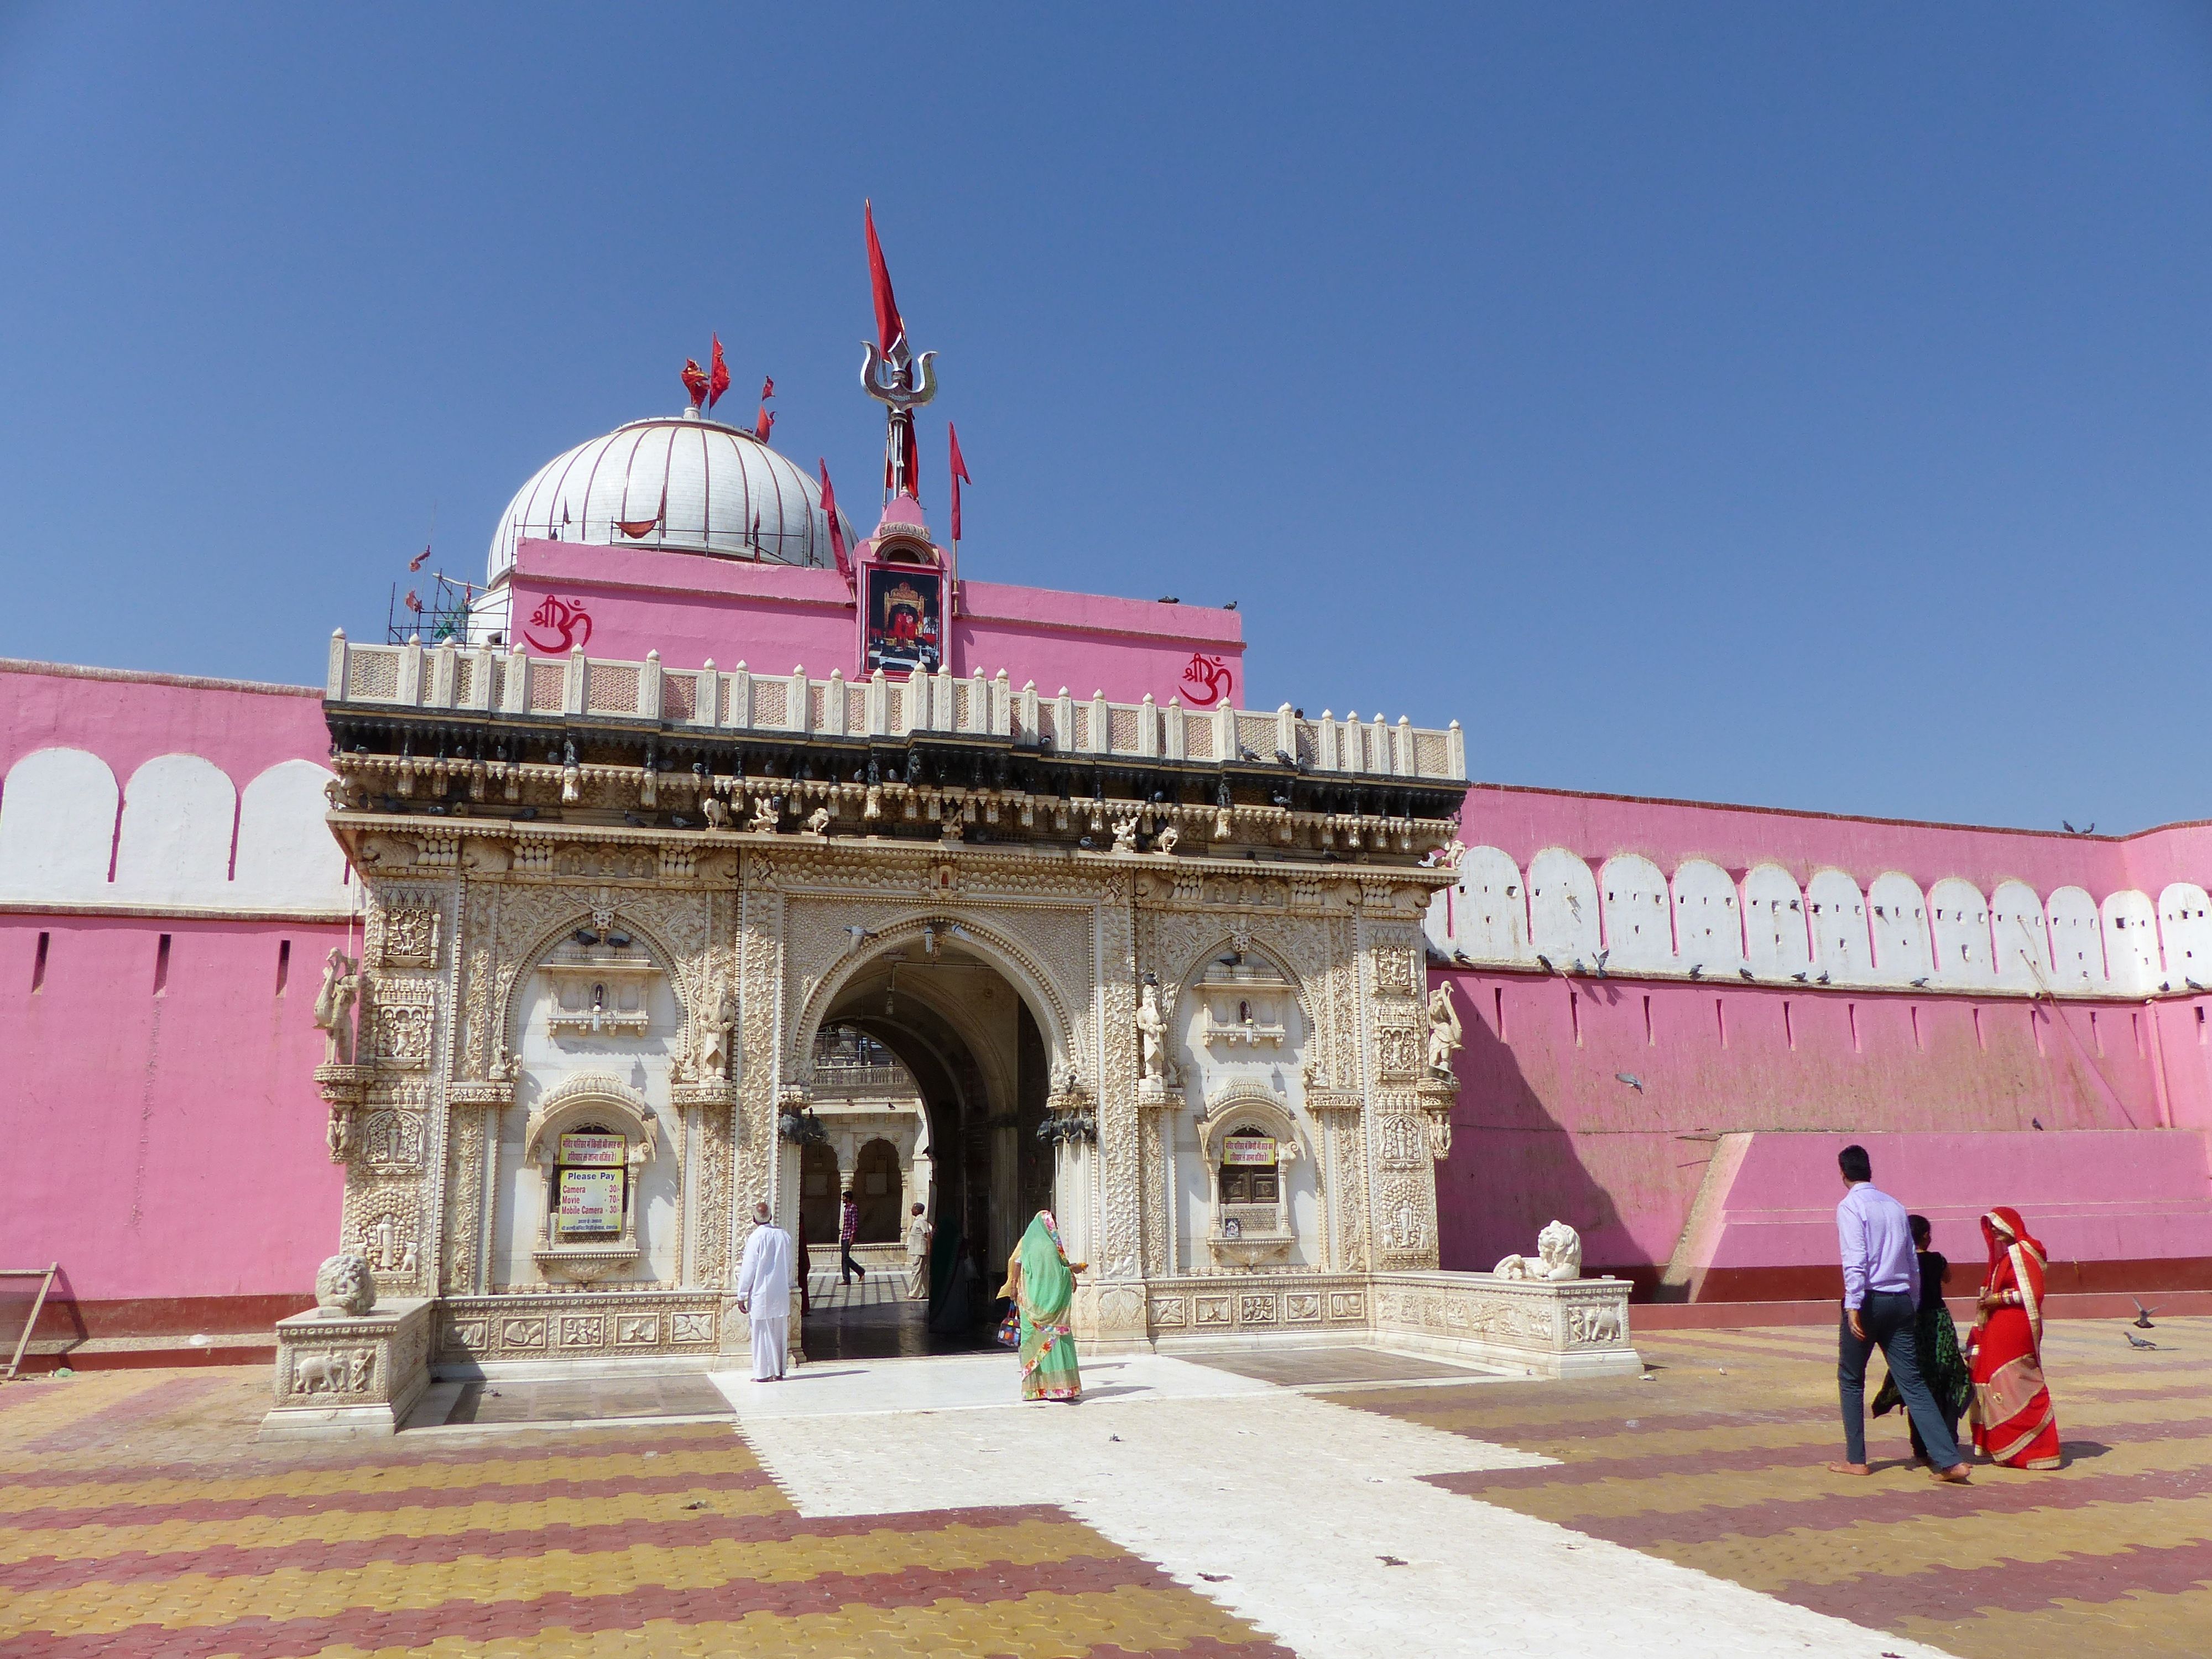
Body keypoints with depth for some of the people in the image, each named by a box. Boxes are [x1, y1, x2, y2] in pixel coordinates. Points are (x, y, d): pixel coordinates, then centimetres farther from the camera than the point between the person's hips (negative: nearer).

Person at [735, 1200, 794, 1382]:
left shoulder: (756, 1238, -13)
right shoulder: (784, 1236, 3)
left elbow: (748, 1269, -11)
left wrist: (741, 1296, -4)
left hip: (761, 1294, -5)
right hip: (782, 1293, 5)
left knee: (763, 1333, 2)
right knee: (780, 1333, 11)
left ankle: (764, 1373, 5)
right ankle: (779, 1372, 16)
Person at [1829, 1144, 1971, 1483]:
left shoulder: (1850, 1206, -7)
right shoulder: (1896, 1206, 12)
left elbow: (1855, 1260, -18)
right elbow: (1913, 1264, 16)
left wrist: (1853, 1306, -21)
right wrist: (1913, 1306, 22)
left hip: (1869, 1299, -5)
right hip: (1900, 1301, 5)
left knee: (1851, 1380, 9)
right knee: (1912, 1382, 5)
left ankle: (1856, 1460, 13)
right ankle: (1949, 1460, -4)